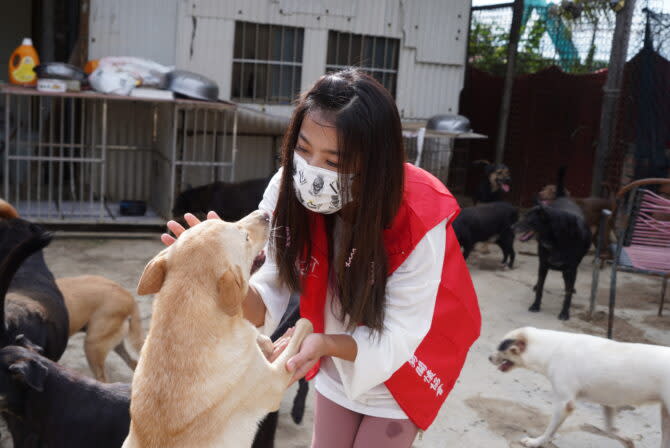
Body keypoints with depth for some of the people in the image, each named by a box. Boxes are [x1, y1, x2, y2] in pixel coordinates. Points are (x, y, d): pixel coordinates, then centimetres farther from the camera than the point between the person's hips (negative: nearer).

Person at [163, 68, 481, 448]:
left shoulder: (418, 221, -35)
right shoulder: (288, 189, -24)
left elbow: (395, 341, -28)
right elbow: (268, 304, -21)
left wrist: (322, 344, -47)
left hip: (403, 368, -3)